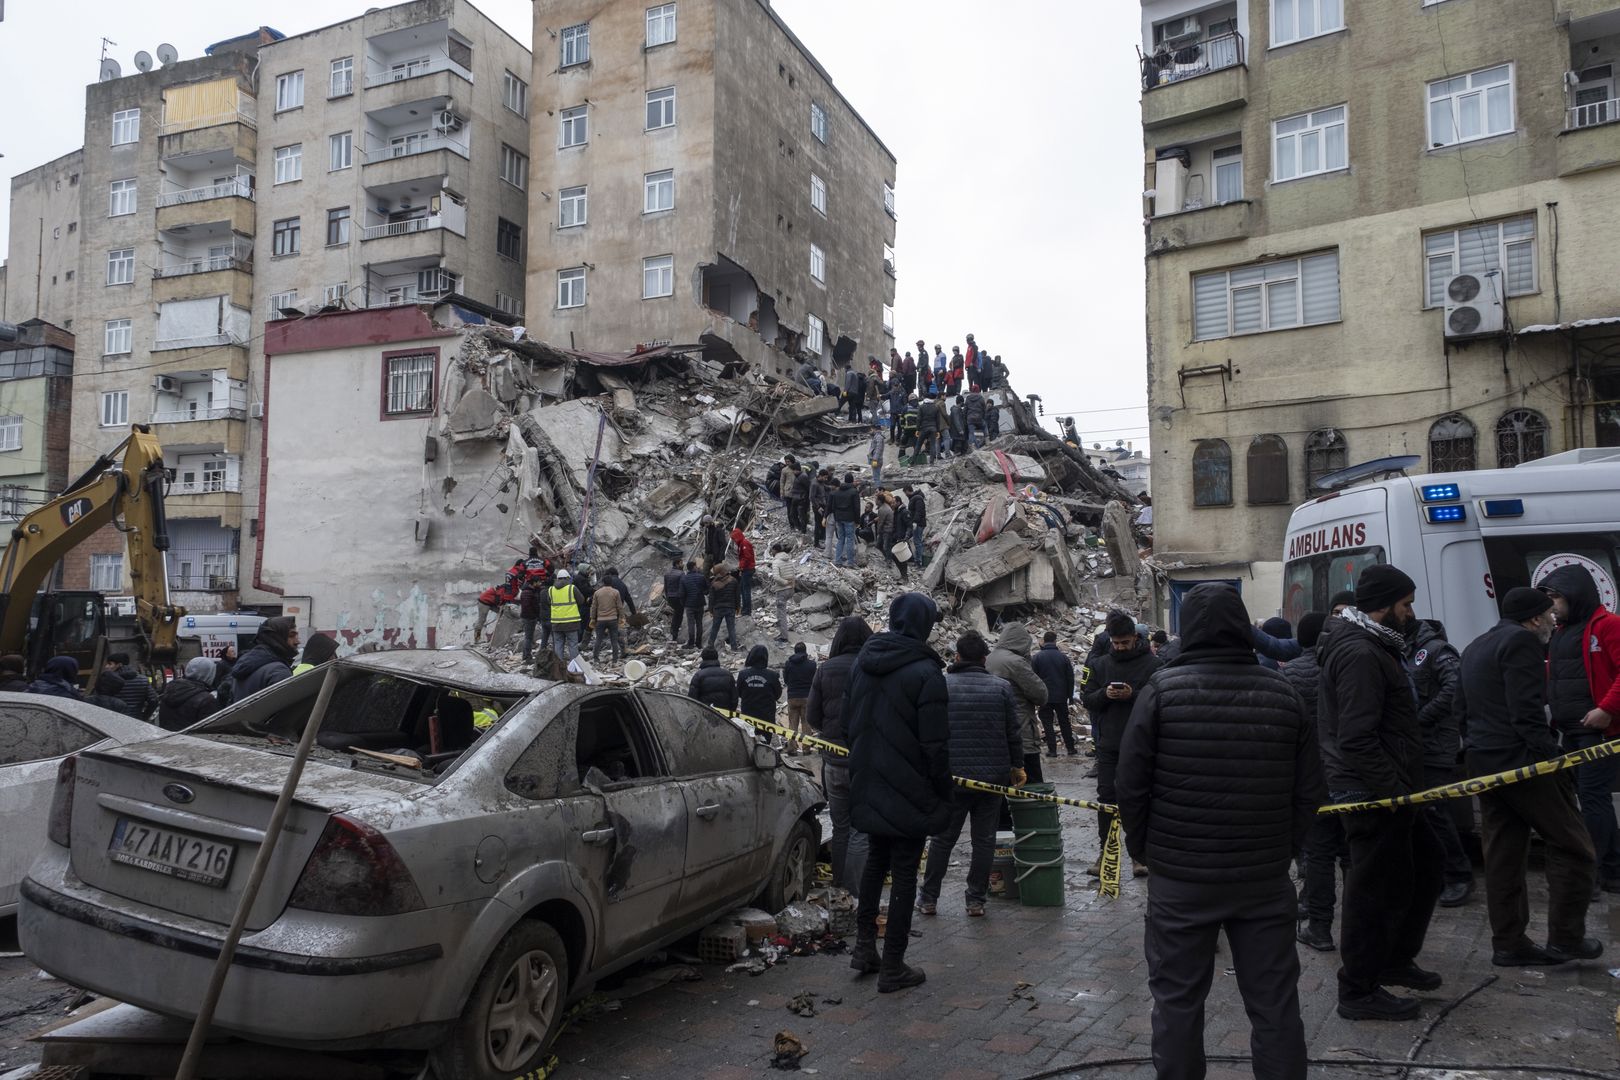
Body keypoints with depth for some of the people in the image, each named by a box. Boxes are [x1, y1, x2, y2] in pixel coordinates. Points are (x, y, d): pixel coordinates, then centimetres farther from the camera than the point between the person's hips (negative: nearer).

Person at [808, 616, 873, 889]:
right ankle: (853, 888, -1)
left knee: (840, 827, 17)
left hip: (834, 761, 3)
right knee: (862, 830, 2)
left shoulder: (826, 670, -3)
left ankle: (839, 884, 24)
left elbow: (812, 718, 0)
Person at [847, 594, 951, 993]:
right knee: (904, 873, 4)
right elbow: (935, 743, -17)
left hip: (868, 788, 6)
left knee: (876, 861, 22)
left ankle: (864, 948, 25)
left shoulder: (863, 662, 5)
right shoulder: (925, 672, -18)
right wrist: (944, 792, -6)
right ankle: (892, 968, 11)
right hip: (909, 793, -6)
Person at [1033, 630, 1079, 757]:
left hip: (1045, 696, -2)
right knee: (1065, 722, 13)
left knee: (1047, 723, 4)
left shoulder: (1036, 657, -7)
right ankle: (1071, 749, 17)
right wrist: (1070, 695, 12)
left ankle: (1052, 750, 1)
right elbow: (1070, 678, 4)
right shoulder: (1063, 657, 0)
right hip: (1061, 696, 3)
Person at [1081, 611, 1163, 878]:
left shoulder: (1152, 664, -5)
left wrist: (1133, 695, -23)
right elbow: (1086, 698, 6)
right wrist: (1104, 694, -14)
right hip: (1108, 743, 3)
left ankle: (1140, 854, 16)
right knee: (1106, 796, 7)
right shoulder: (1100, 664, 7)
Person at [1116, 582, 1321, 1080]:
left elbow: (1131, 783, -8)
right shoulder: (1283, 693, 1)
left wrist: (1142, 849, 6)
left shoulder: (1162, 689, -8)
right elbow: (1309, 788, 4)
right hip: (1266, 877, 3)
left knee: (1178, 1000, 9)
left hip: (1180, 875, -2)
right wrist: (1285, 849, 14)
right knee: (1274, 1002, 12)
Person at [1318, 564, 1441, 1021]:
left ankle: (1395, 959, 37)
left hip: (1383, 791, 11)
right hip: (1374, 795, -11)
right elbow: (1356, 739, -28)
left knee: (1424, 863, 23)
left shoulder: (1370, 646, 14)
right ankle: (1359, 992, 12)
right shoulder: (1359, 654, -22)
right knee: (1378, 890, -1)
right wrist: (1395, 790, -22)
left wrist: (1400, 785, 20)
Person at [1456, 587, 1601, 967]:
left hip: (1483, 762, 9)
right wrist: (1554, 760, -18)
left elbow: (1462, 708, 20)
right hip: (1522, 760, -9)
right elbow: (1528, 712, -19)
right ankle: (1565, 938, 7)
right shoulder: (1523, 642, -10)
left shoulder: (1475, 648, 19)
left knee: (1503, 854, 11)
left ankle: (1509, 944, 14)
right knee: (1572, 847, 4)